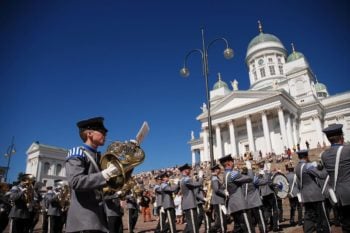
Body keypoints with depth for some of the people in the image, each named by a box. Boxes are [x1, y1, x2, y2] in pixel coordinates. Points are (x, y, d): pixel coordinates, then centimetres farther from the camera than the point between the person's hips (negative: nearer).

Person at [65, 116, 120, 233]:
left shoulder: (100, 157, 17)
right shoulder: (77, 153, -7)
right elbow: (75, 181, -23)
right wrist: (105, 174, -30)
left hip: (98, 217, 8)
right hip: (84, 221, -8)